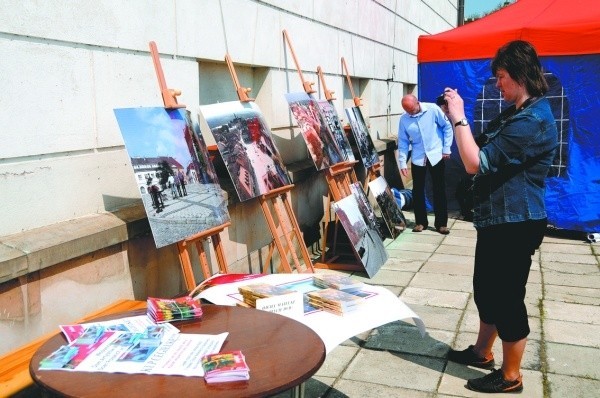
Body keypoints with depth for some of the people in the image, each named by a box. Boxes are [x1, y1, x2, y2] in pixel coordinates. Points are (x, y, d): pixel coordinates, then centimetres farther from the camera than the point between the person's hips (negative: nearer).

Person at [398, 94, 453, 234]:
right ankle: (420, 222, 19)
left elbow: (447, 127, -4)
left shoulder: (433, 109, -12)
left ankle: (441, 223, 12)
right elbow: (403, 142, 2)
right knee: (418, 190, 6)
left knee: (439, 190, 3)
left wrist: (446, 149, -6)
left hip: (436, 155, -2)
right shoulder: (404, 119, -4)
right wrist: (402, 163, -3)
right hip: (417, 158, 2)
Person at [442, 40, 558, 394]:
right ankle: (482, 352, 38)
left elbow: (476, 163, -26)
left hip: (515, 224, -10)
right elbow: (480, 149, 18)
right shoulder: (515, 114, 13)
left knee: (508, 296, 2)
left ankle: (511, 377, 19)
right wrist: (456, 119, 6)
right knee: (486, 288, 20)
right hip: (497, 219, 10)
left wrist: (459, 118, -19)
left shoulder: (533, 120, -22)